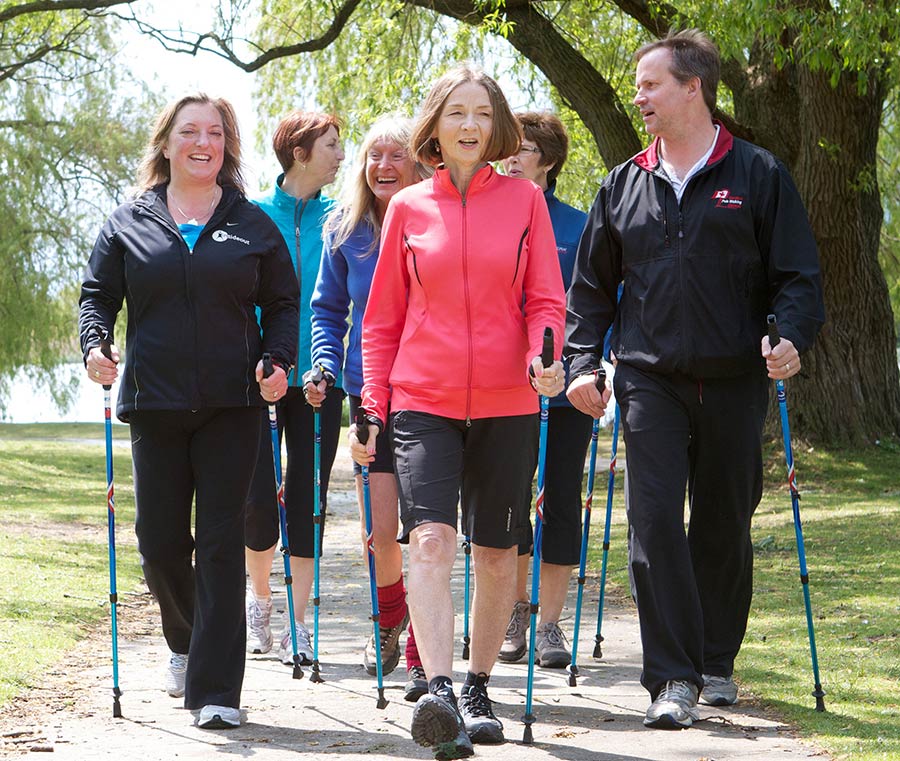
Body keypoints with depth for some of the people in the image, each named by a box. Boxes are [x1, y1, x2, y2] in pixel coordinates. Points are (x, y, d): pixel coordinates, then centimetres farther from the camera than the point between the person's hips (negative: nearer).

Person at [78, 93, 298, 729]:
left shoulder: (254, 225, 9)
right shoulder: (129, 224, 9)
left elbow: (282, 304, 12)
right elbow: (99, 294, 10)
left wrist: (278, 361, -6)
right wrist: (95, 345, -10)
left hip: (232, 407, -1)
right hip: (155, 407, 1)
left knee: (221, 542, -6)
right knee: (160, 541, 3)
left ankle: (215, 688, -5)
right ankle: (186, 643, 34)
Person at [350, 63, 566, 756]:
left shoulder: (523, 199, 6)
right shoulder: (407, 208, 8)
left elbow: (546, 300, 5)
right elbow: (383, 318, 12)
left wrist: (543, 357, -15)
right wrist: (372, 410, 7)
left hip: (506, 403, 1)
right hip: (423, 402, -1)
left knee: (496, 552, 8)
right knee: (431, 539, -18)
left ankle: (478, 690, 23)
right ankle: (439, 690, -27)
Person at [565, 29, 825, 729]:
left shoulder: (757, 174, 3)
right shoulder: (625, 185, 11)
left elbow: (798, 273, 2)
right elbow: (592, 285, 16)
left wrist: (791, 336, -16)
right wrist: (583, 363, 4)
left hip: (733, 383, -1)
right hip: (650, 382, 1)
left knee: (725, 527, 8)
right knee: (655, 520, -11)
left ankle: (718, 662, 26)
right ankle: (673, 679, -10)